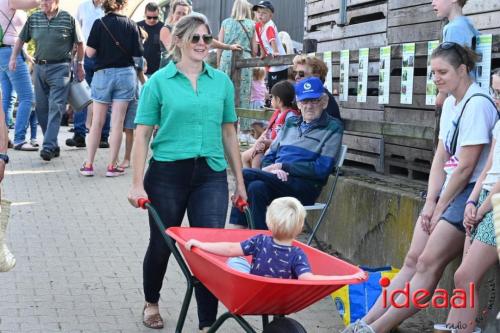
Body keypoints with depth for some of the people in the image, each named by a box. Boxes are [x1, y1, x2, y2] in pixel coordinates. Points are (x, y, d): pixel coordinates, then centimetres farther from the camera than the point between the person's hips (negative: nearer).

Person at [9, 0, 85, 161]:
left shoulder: (68, 19, -5)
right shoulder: (33, 18, 6)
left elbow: (79, 43, 3)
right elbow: (21, 39, 14)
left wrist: (80, 66, 5)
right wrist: (13, 58, 4)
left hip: (60, 68, -5)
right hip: (40, 67, 5)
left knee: (55, 108, -12)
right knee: (41, 108, 7)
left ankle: (49, 146, -16)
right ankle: (54, 145, 18)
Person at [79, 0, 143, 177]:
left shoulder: (99, 24, -6)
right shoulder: (131, 25, -3)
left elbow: (90, 52, -10)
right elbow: (138, 53, -3)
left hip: (103, 74, 0)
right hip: (125, 74, 0)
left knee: (97, 122, 9)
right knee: (117, 123, 4)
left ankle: (88, 165, 11)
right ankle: (112, 166, 7)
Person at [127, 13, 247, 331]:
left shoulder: (222, 82, 7)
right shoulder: (159, 82, -1)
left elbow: (229, 133, 11)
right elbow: (142, 135, -3)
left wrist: (240, 182, 11)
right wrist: (138, 183, -9)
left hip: (211, 175, 2)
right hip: (168, 173, -1)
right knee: (161, 245, 13)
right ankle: (151, 303, 40)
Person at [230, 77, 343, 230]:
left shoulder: (333, 128, 3)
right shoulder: (291, 123, 23)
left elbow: (322, 168, -8)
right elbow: (269, 156, 20)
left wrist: (283, 166, -9)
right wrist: (273, 169, -5)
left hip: (304, 187, -5)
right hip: (277, 180, 5)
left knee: (246, 175, -24)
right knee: (257, 187, -31)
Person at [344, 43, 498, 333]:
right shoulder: (451, 102, 12)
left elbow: (465, 168, -16)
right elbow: (441, 157, 11)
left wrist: (440, 208, -8)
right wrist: (430, 202, 2)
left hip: (469, 193, -9)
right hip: (448, 191, 9)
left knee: (428, 263, -11)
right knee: (413, 260, 3)